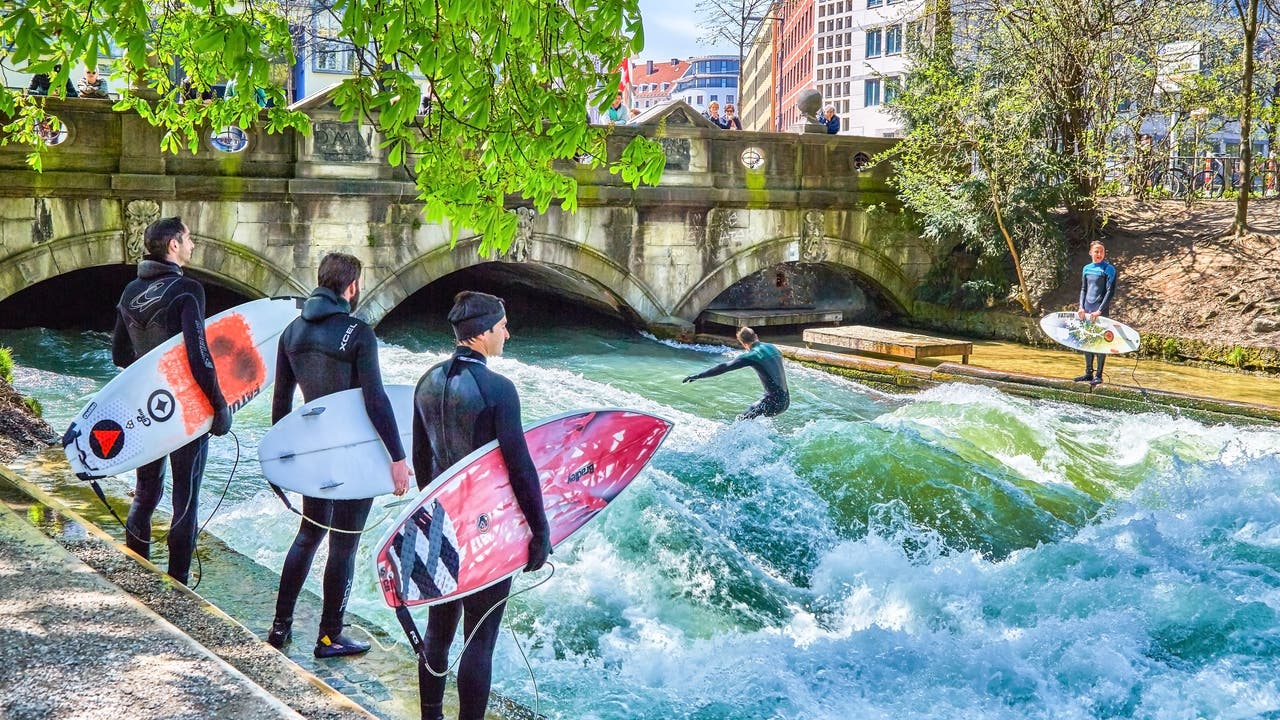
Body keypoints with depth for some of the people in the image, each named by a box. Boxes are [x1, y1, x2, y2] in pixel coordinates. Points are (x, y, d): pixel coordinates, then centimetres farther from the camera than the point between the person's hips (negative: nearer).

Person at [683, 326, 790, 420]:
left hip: (773, 402, -8)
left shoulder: (752, 356, -11)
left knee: (742, 420, -3)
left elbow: (724, 367, -12)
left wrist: (699, 376, -9)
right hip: (786, 401, 8)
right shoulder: (772, 348, 11)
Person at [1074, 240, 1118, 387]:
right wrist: (1081, 307, 0)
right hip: (1087, 309, 6)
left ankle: (1099, 375, 2)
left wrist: (1099, 311, -17)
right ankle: (1088, 373, 18)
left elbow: (1110, 291, -10)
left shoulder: (1109, 269, -6)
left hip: (1101, 310, -6)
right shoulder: (1087, 268, 10)